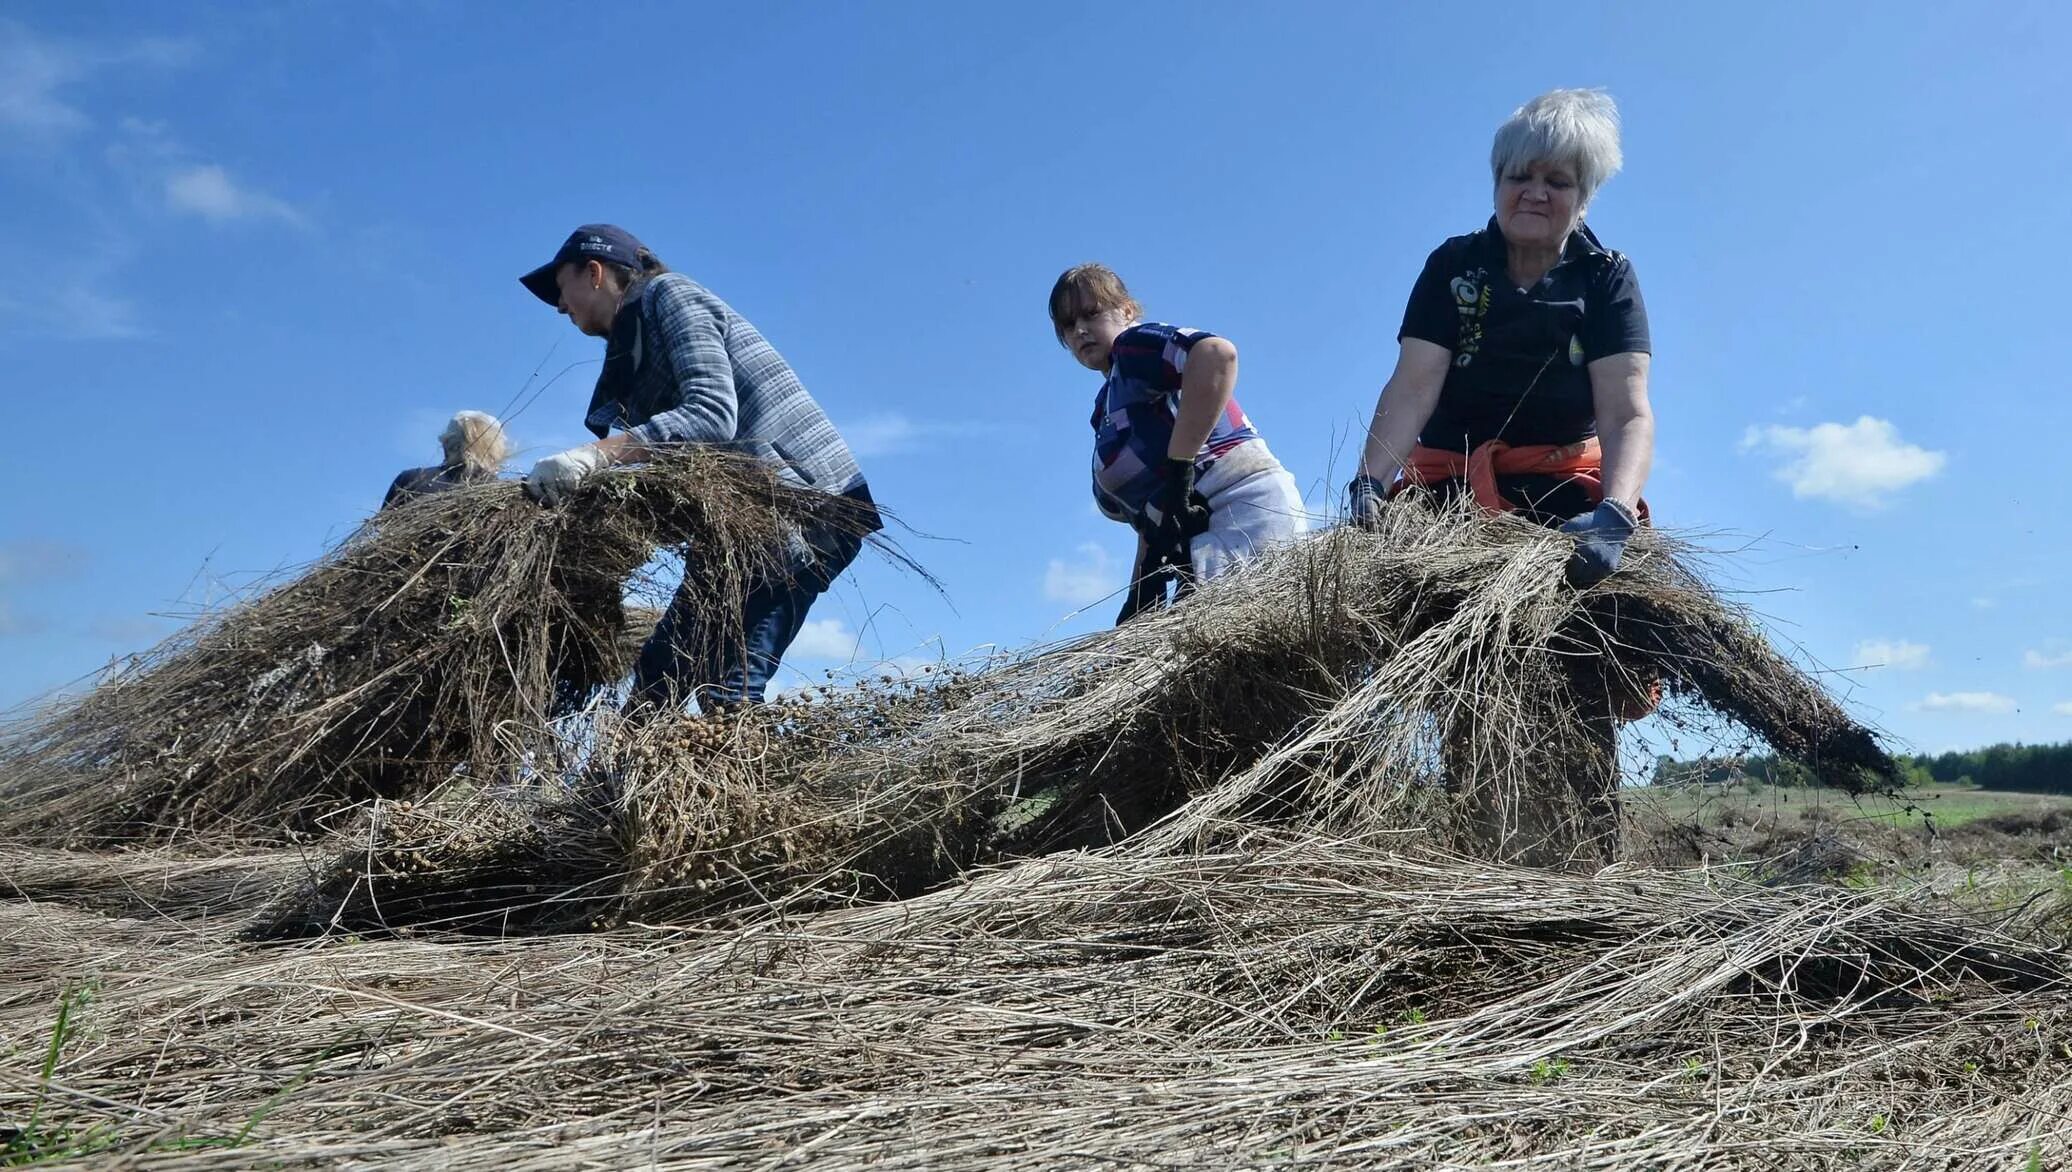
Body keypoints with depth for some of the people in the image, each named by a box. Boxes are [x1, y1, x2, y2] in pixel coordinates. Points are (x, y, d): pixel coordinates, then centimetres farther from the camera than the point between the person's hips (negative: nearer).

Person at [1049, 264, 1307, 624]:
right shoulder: (1109, 404, 27)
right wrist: (1139, 599, 13)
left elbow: (1217, 353, -24)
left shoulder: (1134, 344, 0)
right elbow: (1151, 520, 26)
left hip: (1244, 512, -10)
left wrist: (1179, 473, -23)